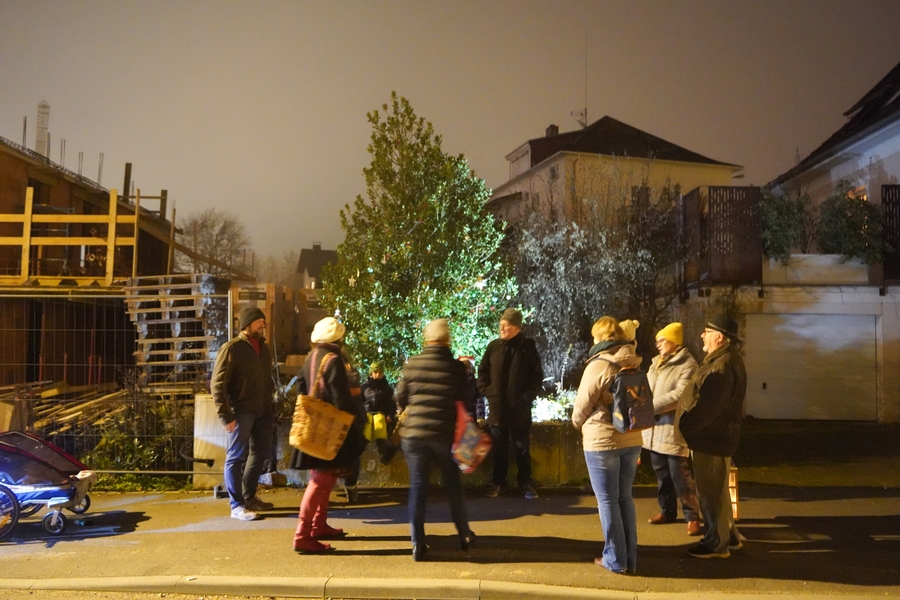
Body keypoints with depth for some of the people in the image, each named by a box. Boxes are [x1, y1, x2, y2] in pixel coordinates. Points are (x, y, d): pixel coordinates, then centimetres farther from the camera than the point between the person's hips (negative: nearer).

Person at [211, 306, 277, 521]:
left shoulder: (263, 347, 14)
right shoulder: (231, 348, -9)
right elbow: (217, 384, -12)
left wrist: (271, 407, 12)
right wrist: (226, 416, -16)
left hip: (263, 411, 8)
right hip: (241, 411, -7)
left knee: (260, 454, 15)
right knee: (237, 457, 0)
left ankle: (249, 497, 31)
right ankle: (237, 506, 8)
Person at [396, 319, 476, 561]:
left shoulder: (411, 364, -3)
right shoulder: (455, 367, -6)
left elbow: (401, 398, 4)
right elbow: (466, 400, 1)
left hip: (414, 433, 0)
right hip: (445, 434, 0)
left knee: (417, 487, 7)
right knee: (453, 486, 15)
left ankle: (417, 544, 6)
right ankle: (464, 535, 27)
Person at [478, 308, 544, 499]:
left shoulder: (528, 347, -4)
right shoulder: (493, 346, 3)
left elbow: (537, 376, -3)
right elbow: (482, 372, 10)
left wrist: (528, 396, -10)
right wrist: (486, 391, -2)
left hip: (520, 408, -2)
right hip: (497, 407, 2)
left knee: (522, 448, 8)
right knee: (499, 448, 11)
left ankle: (525, 482, 21)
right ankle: (498, 482, 22)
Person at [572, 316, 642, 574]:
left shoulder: (598, 365, -15)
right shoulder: (634, 364, 4)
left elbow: (582, 405, -9)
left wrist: (577, 423, 11)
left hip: (602, 441, -6)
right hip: (631, 439, 6)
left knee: (607, 500, 5)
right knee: (625, 497, 15)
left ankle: (615, 560, 12)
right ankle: (630, 558, 22)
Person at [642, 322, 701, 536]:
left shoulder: (687, 365, -12)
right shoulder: (656, 363, 15)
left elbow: (680, 395, -22)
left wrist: (650, 406, -21)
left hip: (674, 430, -8)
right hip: (655, 429, 8)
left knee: (680, 478, -3)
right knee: (662, 476, 17)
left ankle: (692, 516, 9)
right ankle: (667, 511, 30)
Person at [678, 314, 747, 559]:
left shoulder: (723, 365, -22)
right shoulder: (725, 360, 13)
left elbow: (707, 406, -27)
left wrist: (684, 427, -18)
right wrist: (688, 424, 13)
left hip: (711, 439, -11)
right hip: (715, 436, 11)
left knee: (711, 493, 1)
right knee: (717, 490, 20)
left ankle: (716, 544, 12)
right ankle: (729, 536, 32)